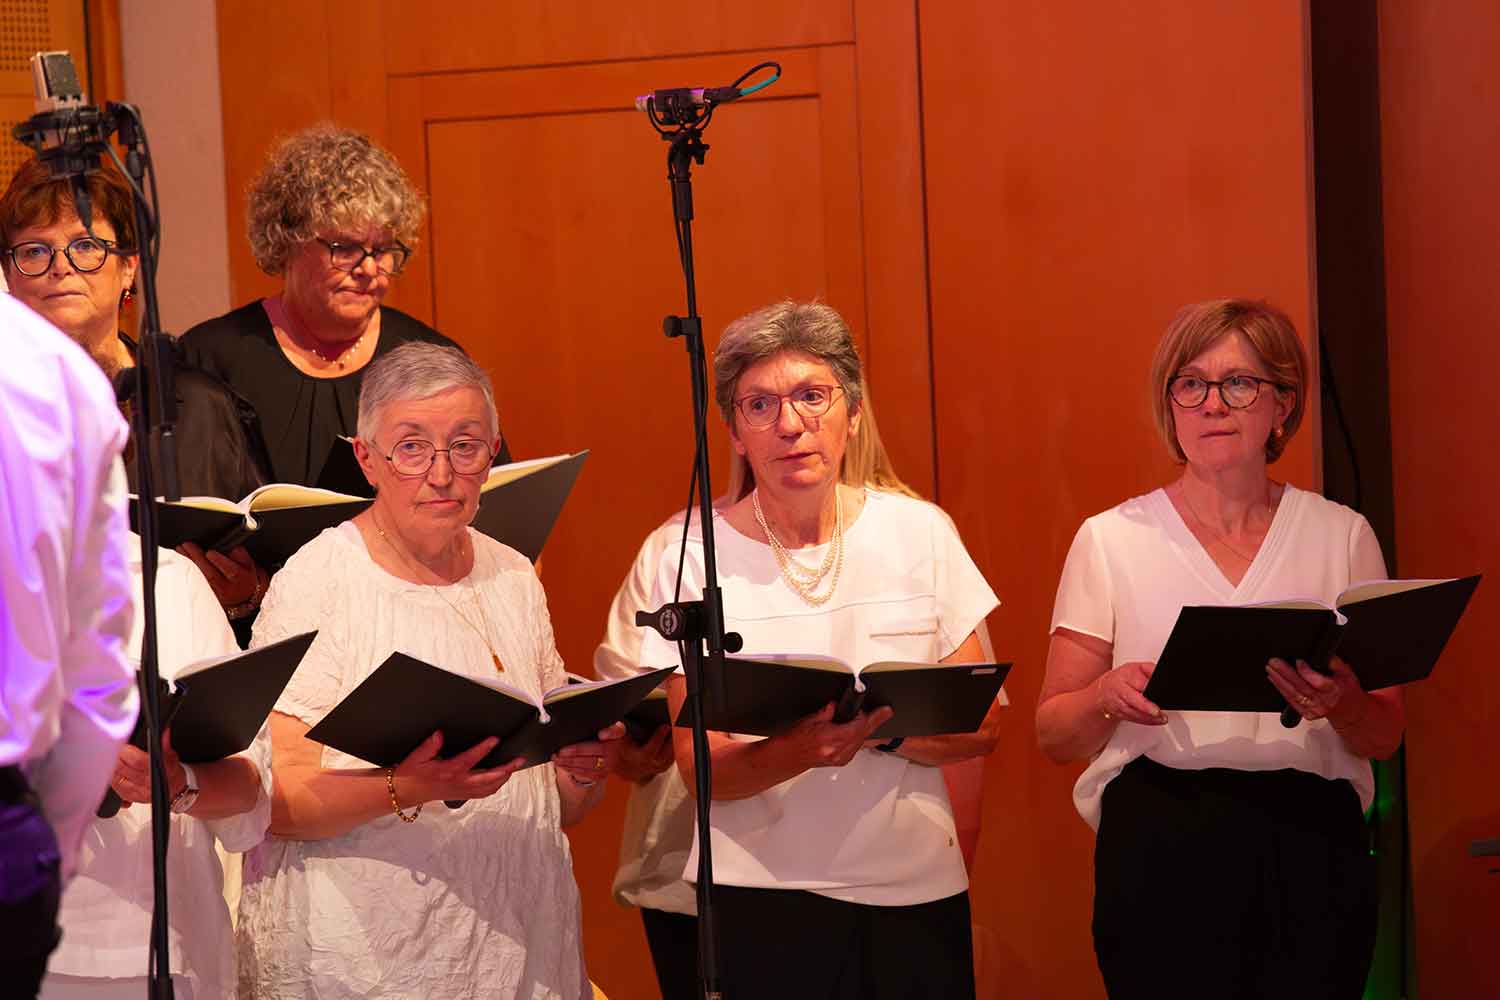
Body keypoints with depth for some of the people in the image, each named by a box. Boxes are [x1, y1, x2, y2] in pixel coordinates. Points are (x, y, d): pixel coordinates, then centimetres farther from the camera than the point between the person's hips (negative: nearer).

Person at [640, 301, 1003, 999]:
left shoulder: (920, 532, 1)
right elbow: (700, 768, -6)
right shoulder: (693, 559, -4)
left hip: (917, 889, 2)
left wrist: (881, 728, -18)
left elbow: (981, 726, 2)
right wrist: (799, 751, -26)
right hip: (763, 897, -2)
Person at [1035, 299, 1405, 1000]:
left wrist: (1343, 706, -13)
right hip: (1162, 849, -1)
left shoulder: (1342, 535, 8)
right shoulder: (1112, 539, 5)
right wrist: (1109, 697, -16)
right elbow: (1053, 734, 5)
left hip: (1314, 844, 1)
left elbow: (1385, 736, 10)